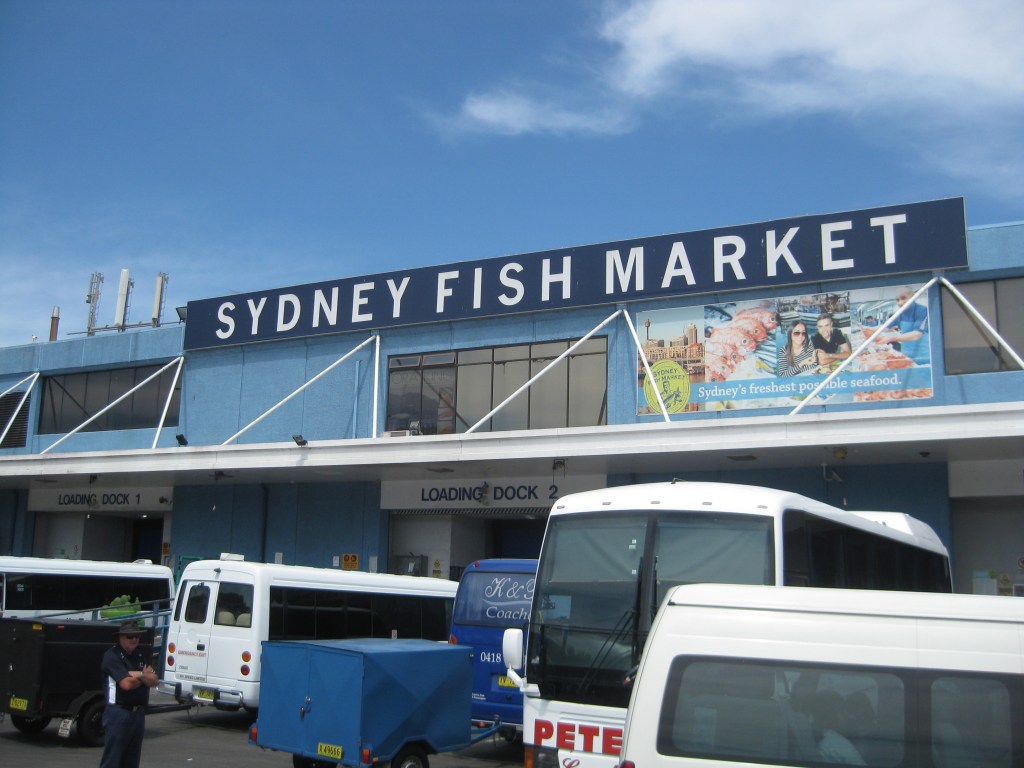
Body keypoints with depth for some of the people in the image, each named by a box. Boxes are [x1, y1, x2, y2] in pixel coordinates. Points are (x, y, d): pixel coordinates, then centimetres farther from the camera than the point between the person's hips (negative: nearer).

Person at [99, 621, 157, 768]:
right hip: (118, 713, -7)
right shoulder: (112, 656, -9)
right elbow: (127, 684, -19)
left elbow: (154, 680, 4)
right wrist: (144, 676, -1)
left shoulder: (140, 656, 14)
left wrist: (135, 674, -13)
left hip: (138, 713, 7)